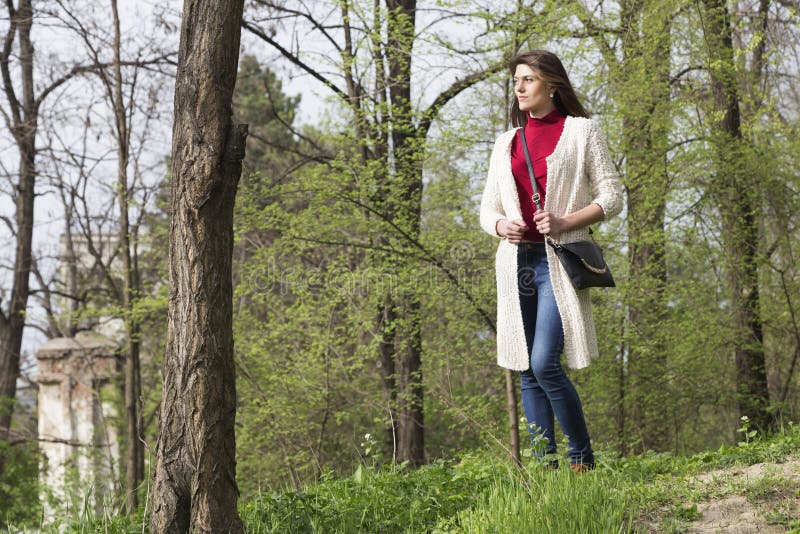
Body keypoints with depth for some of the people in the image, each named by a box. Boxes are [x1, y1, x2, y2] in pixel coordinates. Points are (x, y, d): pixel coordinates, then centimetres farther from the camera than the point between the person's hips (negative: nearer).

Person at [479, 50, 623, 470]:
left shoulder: (580, 132, 5)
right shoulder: (507, 142, 18)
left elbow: (612, 198, 2)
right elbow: (487, 209, 20)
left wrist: (565, 222, -13)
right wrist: (501, 226, -3)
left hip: (559, 260, -5)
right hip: (517, 260, 5)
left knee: (545, 364, -17)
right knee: (527, 372, 3)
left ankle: (582, 461, -3)